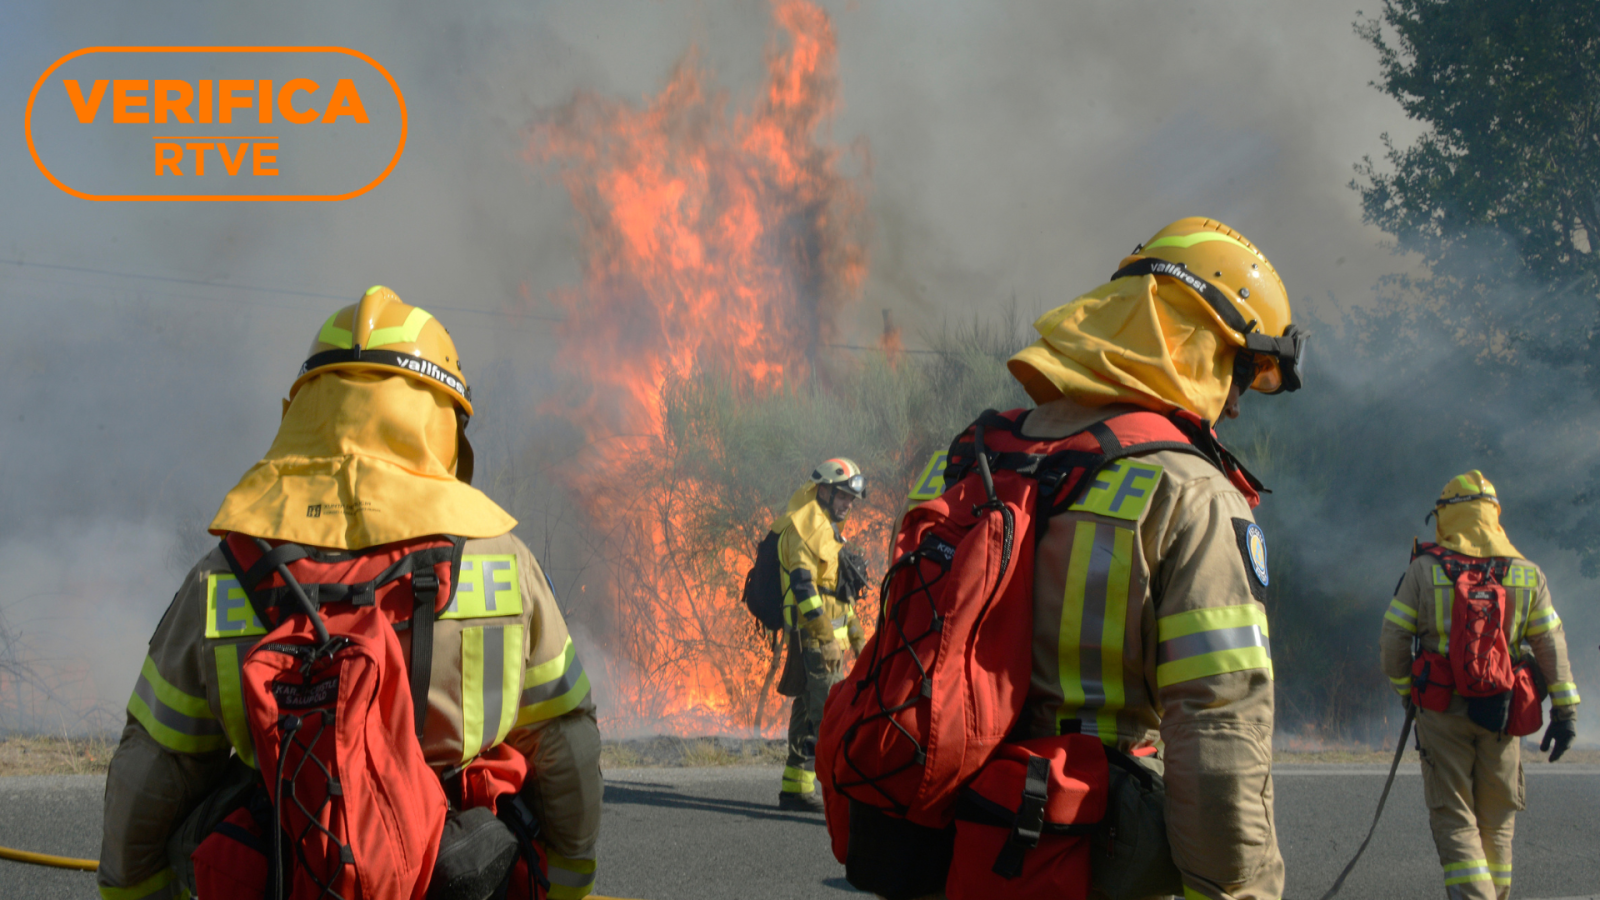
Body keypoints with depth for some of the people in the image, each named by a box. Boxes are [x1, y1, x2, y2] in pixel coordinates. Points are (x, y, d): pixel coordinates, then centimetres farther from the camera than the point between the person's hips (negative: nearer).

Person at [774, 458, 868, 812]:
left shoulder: (826, 529, 22)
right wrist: (826, 636, -22)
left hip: (829, 635, 10)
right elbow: (802, 583, -20)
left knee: (808, 710, 10)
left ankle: (795, 788, 13)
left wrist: (855, 633, 26)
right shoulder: (804, 527, -11)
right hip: (814, 636, -10)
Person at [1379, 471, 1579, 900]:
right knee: (1497, 817, 16)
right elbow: (1551, 645, 0)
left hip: (1442, 709, -2)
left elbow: (1392, 640, -3)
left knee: (1454, 818, 1)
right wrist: (1565, 710, 3)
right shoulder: (1527, 574, 3)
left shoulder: (1424, 570, -4)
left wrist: (1405, 689, 13)